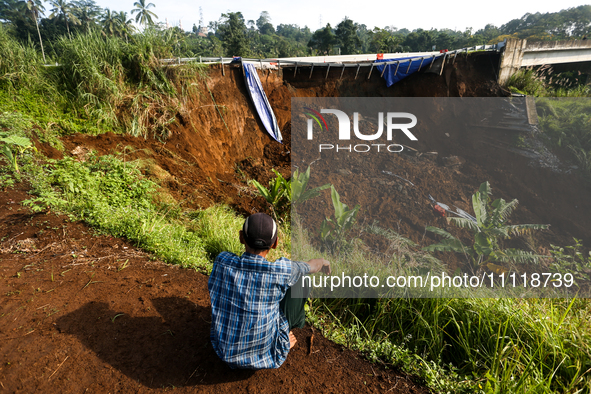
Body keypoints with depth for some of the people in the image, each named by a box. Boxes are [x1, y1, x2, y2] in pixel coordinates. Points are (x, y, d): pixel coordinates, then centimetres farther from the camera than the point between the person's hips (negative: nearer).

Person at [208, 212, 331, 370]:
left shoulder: (222, 261, -18)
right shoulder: (281, 271, -26)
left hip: (224, 351, 4)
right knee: (301, 278, 9)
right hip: (266, 358, -3)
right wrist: (323, 262, 23)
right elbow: (311, 266, -2)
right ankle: (297, 319, 41)